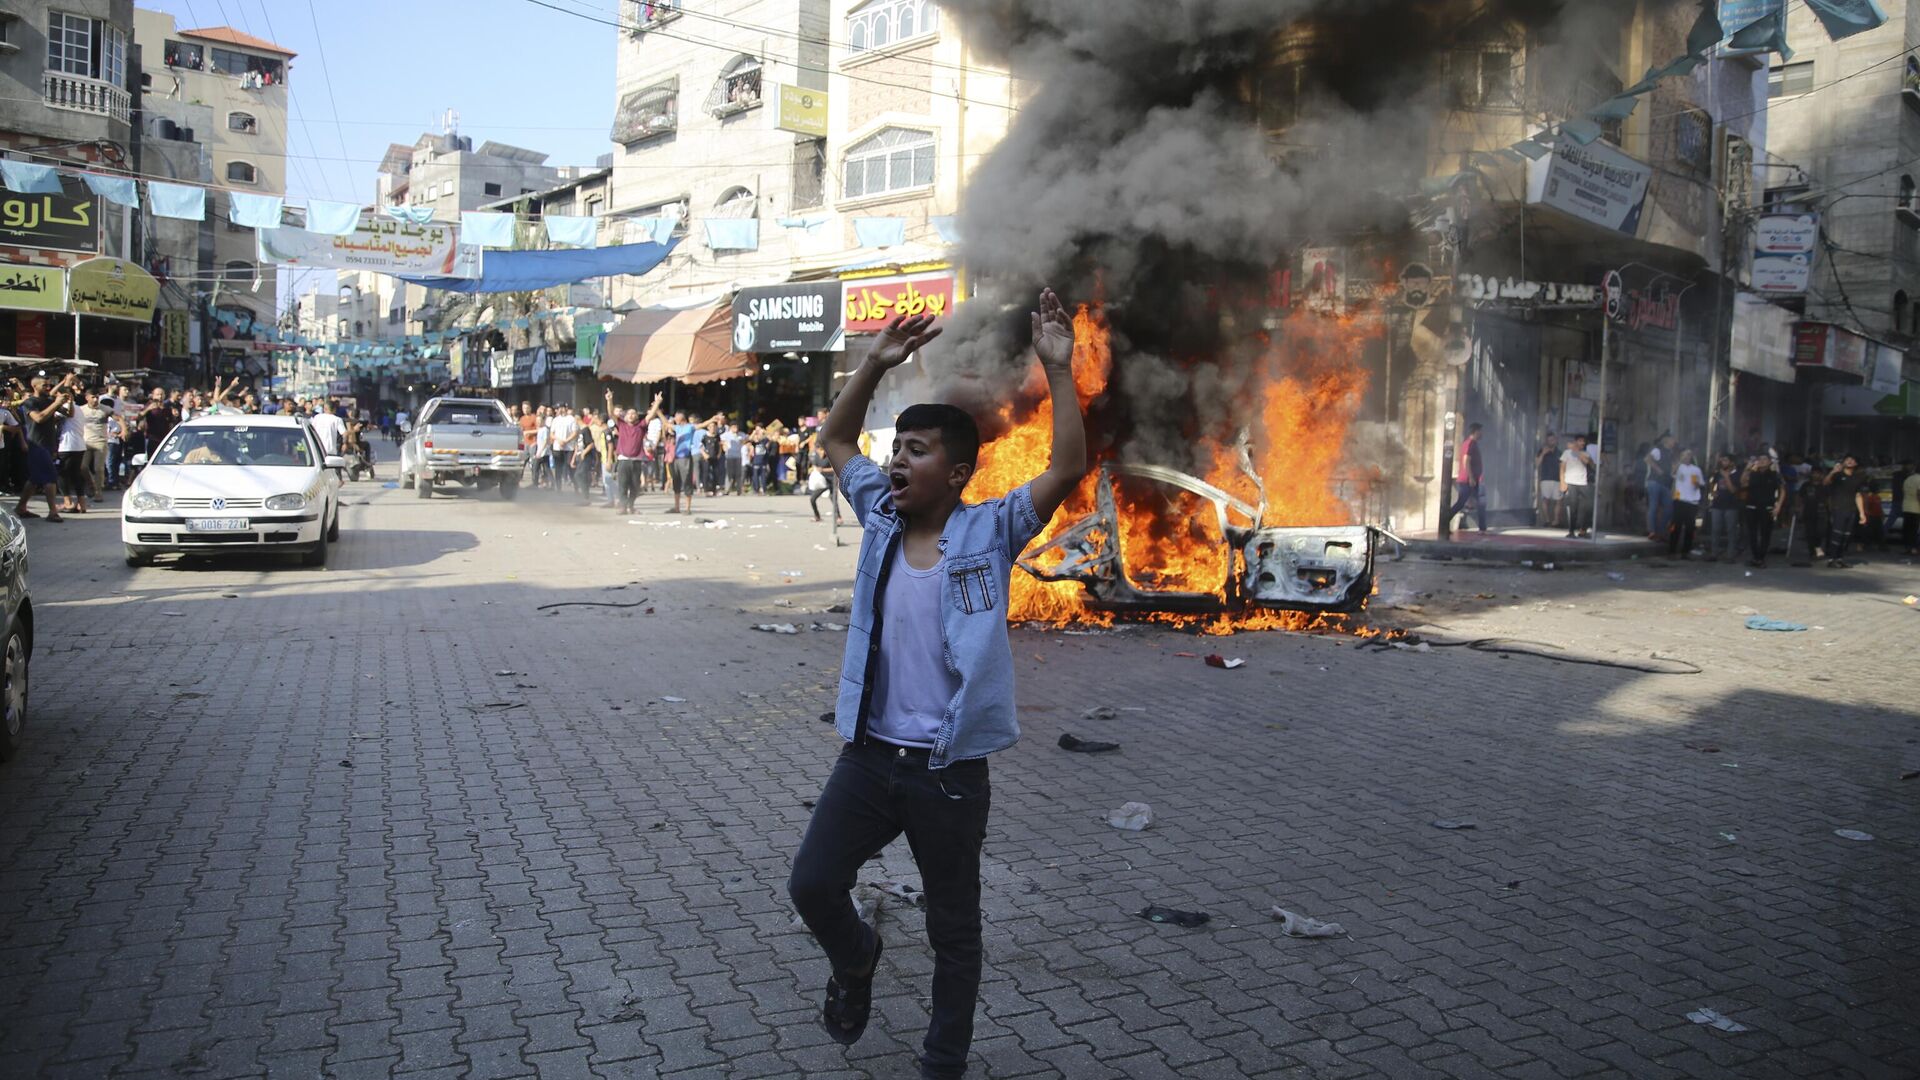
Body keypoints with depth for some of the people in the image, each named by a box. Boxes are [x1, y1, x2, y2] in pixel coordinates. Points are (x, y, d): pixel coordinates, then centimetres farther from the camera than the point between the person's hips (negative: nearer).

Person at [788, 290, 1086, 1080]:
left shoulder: (989, 533, -8)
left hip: (950, 771, -3)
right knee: (812, 885, 4)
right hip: (868, 754, 4)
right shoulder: (881, 518, 4)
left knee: (953, 931, 12)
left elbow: (1069, 469, -18)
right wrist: (876, 364, 2)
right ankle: (855, 959, 38)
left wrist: (1057, 368, -22)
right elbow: (835, 438, 12)